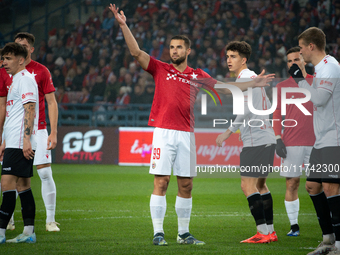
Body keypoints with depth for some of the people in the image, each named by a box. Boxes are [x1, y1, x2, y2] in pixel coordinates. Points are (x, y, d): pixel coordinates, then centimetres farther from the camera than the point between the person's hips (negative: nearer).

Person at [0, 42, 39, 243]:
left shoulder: (26, 79, -9)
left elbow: (29, 110, -18)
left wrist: (26, 140, -24)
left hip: (20, 144, -10)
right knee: (23, 185, 8)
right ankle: (29, 233, 8)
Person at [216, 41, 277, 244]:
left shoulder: (244, 79, -11)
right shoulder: (254, 78, 18)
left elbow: (245, 111, -21)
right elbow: (268, 107, 24)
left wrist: (228, 133, -17)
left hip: (256, 141, -10)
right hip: (267, 138, 10)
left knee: (247, 185, -9)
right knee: (260, 185, 15)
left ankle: (263, 232, -12)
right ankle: (270, 231, 16)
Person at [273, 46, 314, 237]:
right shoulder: (282, 86, 7)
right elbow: (277, 114, 6)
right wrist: (278, 140, -4)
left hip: (314, 141, 0)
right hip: (291, 142, 0)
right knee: (292, 184, -1)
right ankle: (294, 226, 5)